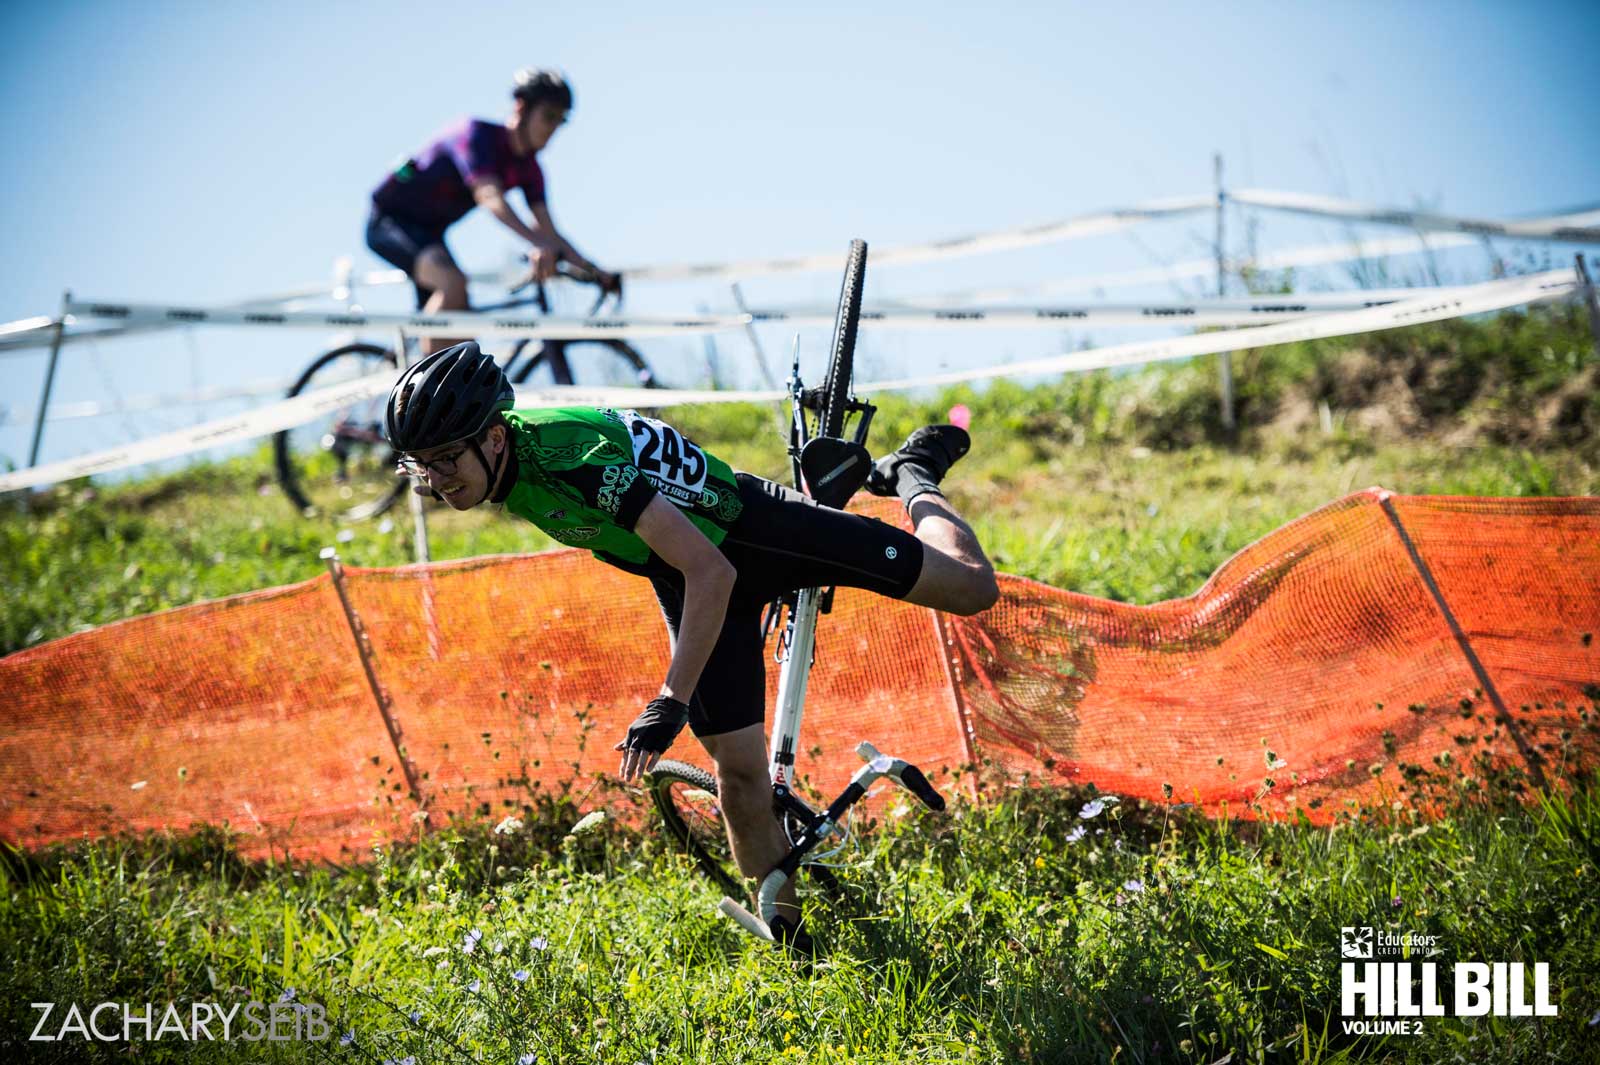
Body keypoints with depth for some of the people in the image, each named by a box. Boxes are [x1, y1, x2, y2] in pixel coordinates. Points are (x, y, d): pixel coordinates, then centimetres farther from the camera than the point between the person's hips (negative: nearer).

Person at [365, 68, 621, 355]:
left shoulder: (528, 168, -2)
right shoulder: (477, 134, -25)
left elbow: (548, 231, -4)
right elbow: (490, 197, -41)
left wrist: (596, 272, -16)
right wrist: (537, 244, -56)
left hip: (428, 231, 9)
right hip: (389, 220, -9)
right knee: (454, 282, -33)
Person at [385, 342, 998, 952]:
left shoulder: (574, 456, -40)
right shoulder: (499, 461, -16)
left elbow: (711, 572, -41)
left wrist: (670, 704, -43)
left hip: (753, 528, -6)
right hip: (683, 577, 6)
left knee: (972, 588, -3)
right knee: (738, 770, 0)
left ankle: (913, 477, 26)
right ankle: (793, 947, 16)